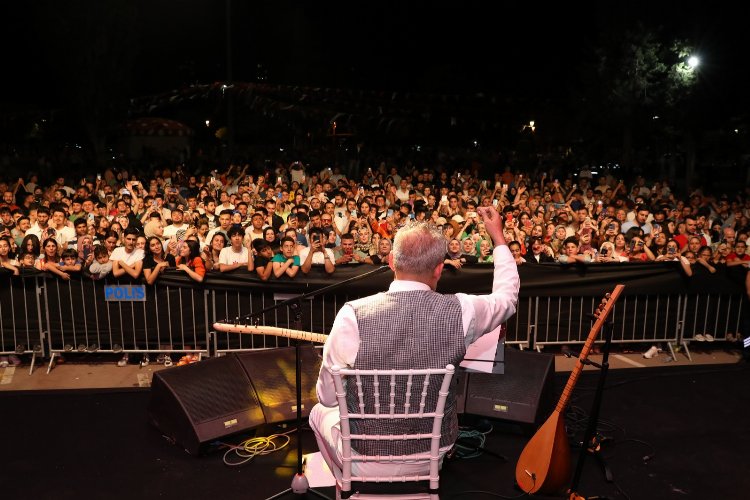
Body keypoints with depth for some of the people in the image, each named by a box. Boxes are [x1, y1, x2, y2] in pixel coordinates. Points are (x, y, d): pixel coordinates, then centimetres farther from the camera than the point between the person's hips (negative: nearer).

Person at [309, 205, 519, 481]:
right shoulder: (461, 311, -20)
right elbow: (507, 295, 3)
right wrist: (498, 236, 14)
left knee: (320, 412, 31)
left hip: (366, 457, -2)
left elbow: (327, 396, -12)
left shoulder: (352, 315, -25)